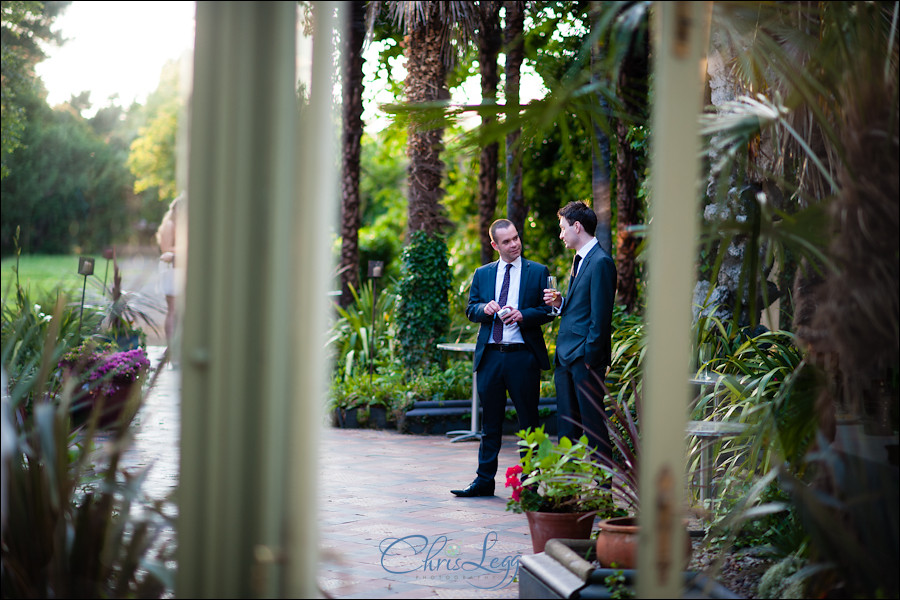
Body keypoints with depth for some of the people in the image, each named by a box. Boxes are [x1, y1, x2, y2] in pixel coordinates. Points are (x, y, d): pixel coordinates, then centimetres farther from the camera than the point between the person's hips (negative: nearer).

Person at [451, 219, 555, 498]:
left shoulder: (538, 272, 4)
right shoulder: (482, 274, 13)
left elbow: (548, 310, 0)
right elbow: (470, 310, 13)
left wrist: (523, 315, -16)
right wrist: (484, 308, -8)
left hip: (523, 356, -3)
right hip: (490, 356, 3)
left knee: (528, 421, 1)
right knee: (490, 422, 8)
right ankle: (484, 482, 14)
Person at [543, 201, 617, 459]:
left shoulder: (600, 262, -13)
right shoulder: (579, 260, 18)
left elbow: (600, 316, -17)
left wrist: (590, 357, -18)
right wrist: (560, 303, 5)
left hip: (586, 359, -10)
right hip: (566, 358, 10)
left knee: (593, 424, -5)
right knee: (567, 426, 11)